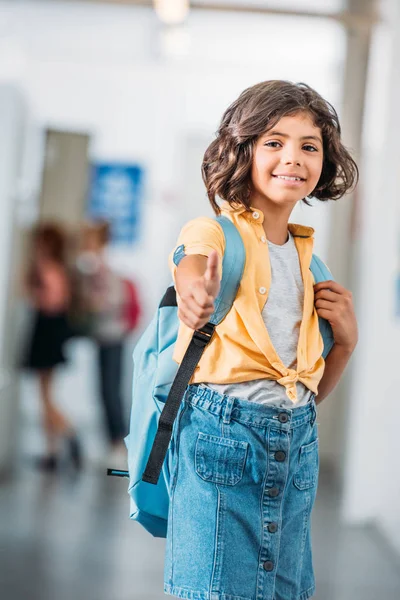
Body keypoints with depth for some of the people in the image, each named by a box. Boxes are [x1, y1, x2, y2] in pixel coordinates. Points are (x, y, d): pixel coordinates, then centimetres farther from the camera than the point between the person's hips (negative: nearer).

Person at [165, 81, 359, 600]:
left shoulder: (307, 257, 14)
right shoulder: (212, 233, -4)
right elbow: (194, 267, -32)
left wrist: (346, 340, 2)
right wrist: (196, 298, -54)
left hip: (296, 441, 6)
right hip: (221, 434, -6)